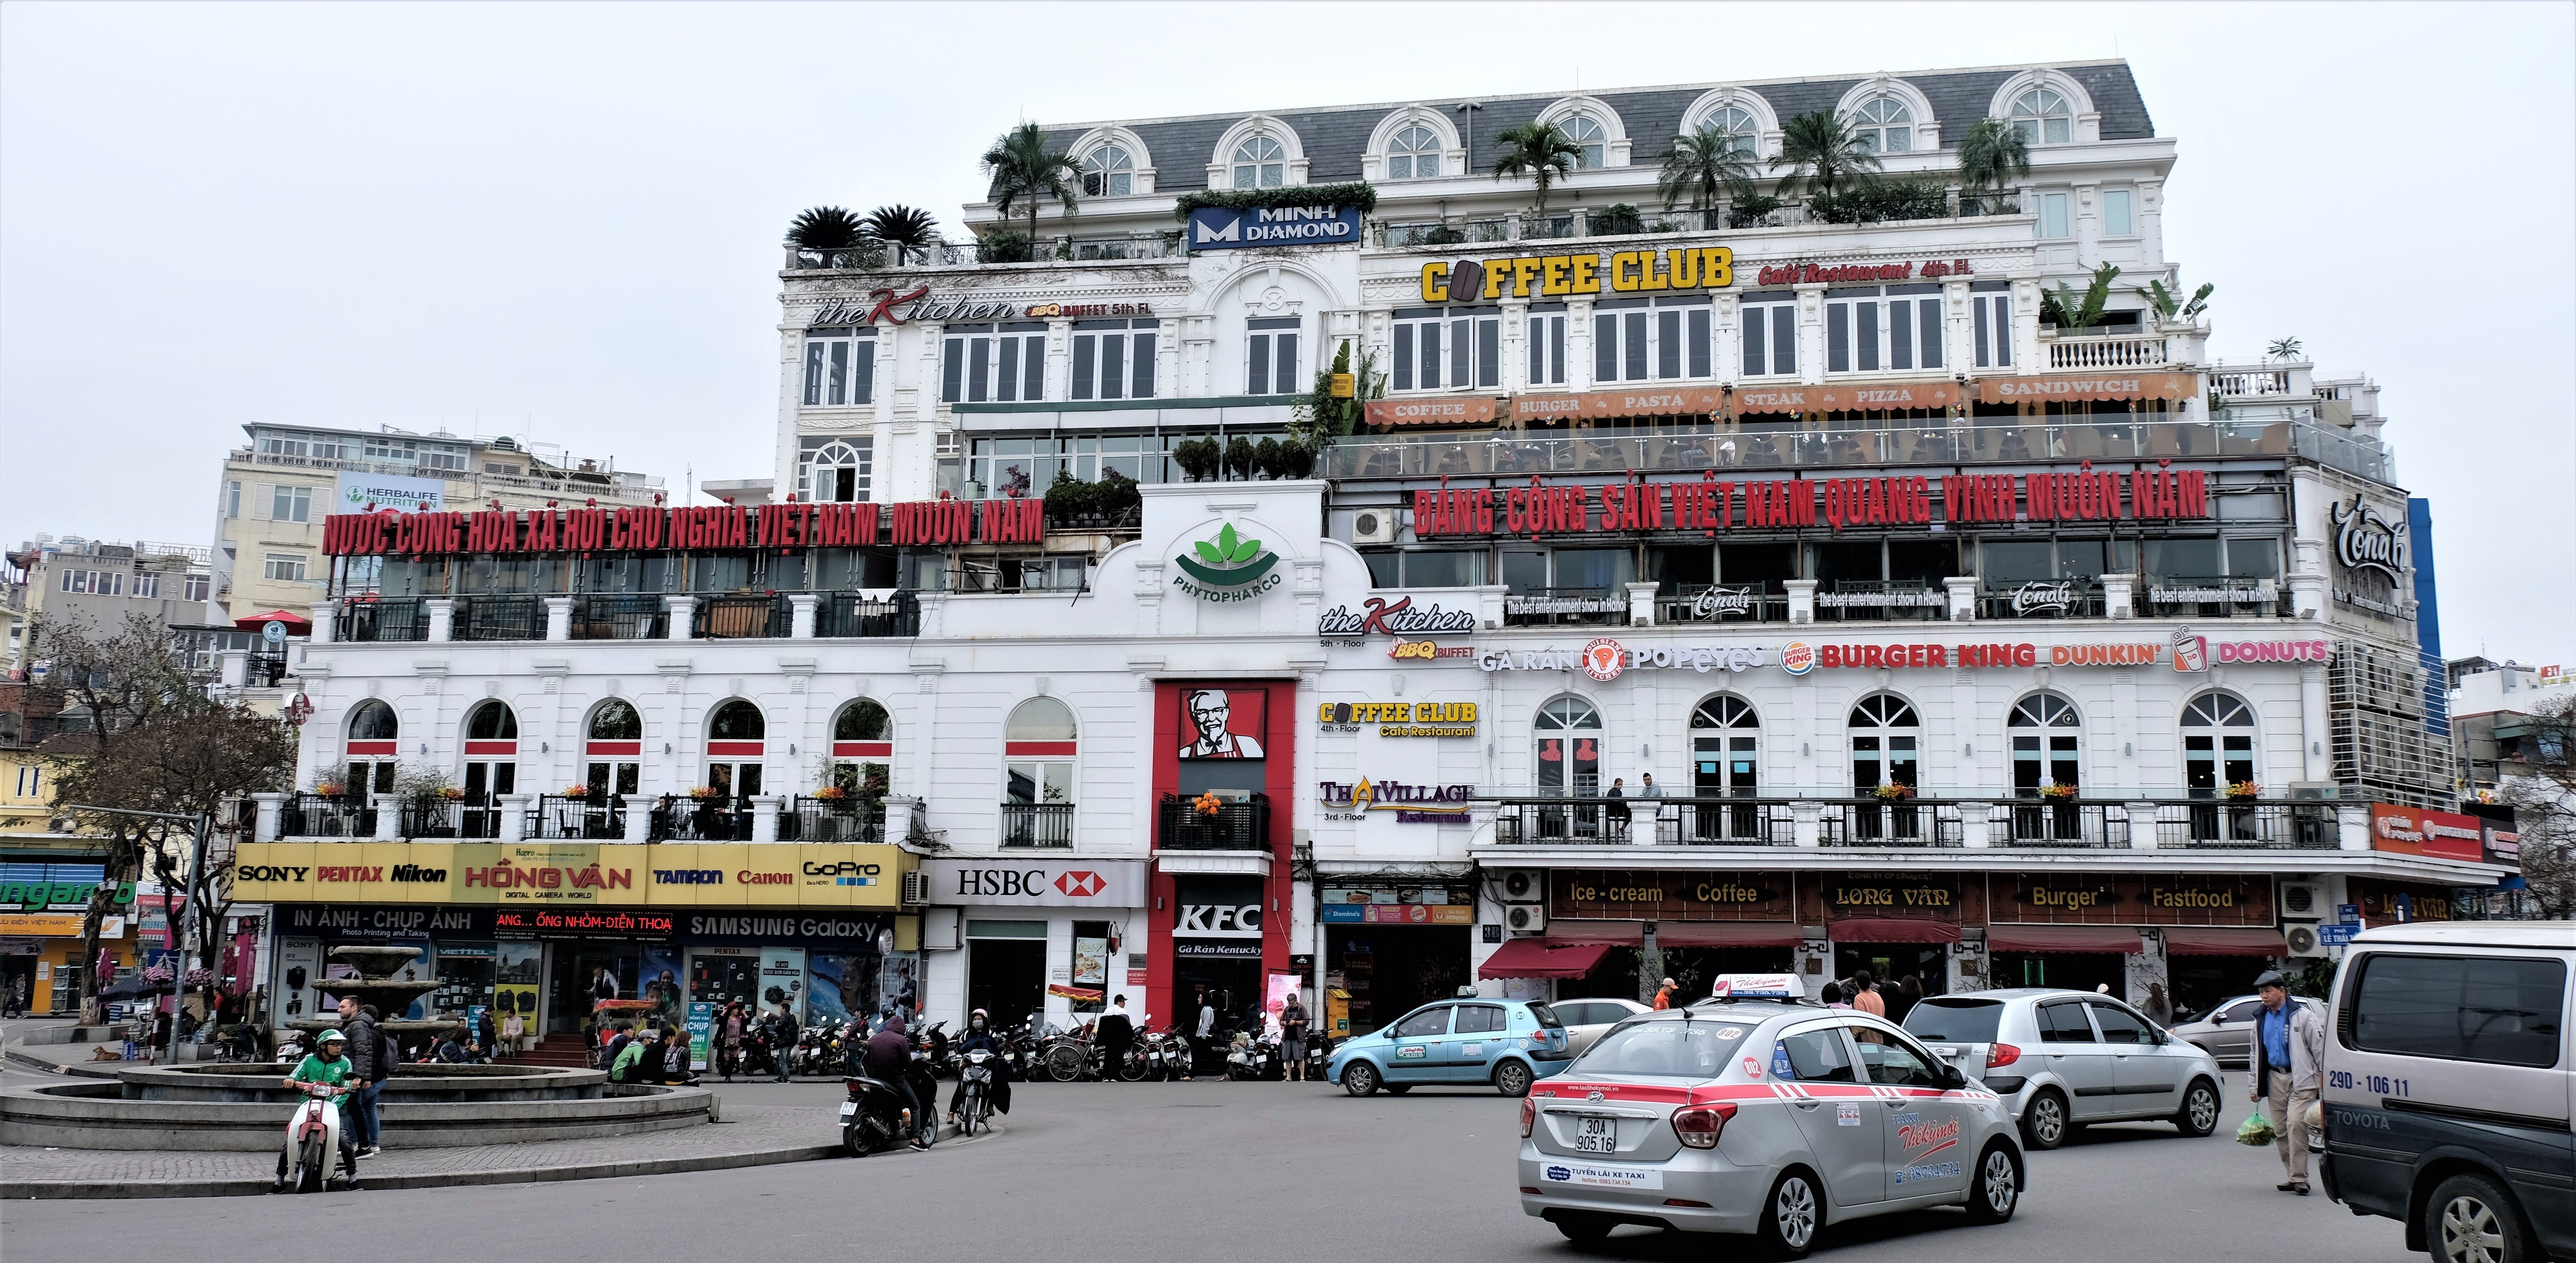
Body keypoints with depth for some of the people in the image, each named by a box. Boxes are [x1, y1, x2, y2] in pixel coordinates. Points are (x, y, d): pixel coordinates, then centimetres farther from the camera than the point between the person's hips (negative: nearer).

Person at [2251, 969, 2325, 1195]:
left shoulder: (2302, 1015, -3)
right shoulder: (2260, 1020, 15)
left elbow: (2319, 1047, -2)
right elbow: (2256, 1055, 22)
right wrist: (2256, 1087, 22)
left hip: (2300, 1078, -6)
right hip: (2274, 1078, 6)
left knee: (2296, 1123, -18)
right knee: (2280, 1130, 5)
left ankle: (2300, 1178, -14)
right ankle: (2292, 1176, 15)